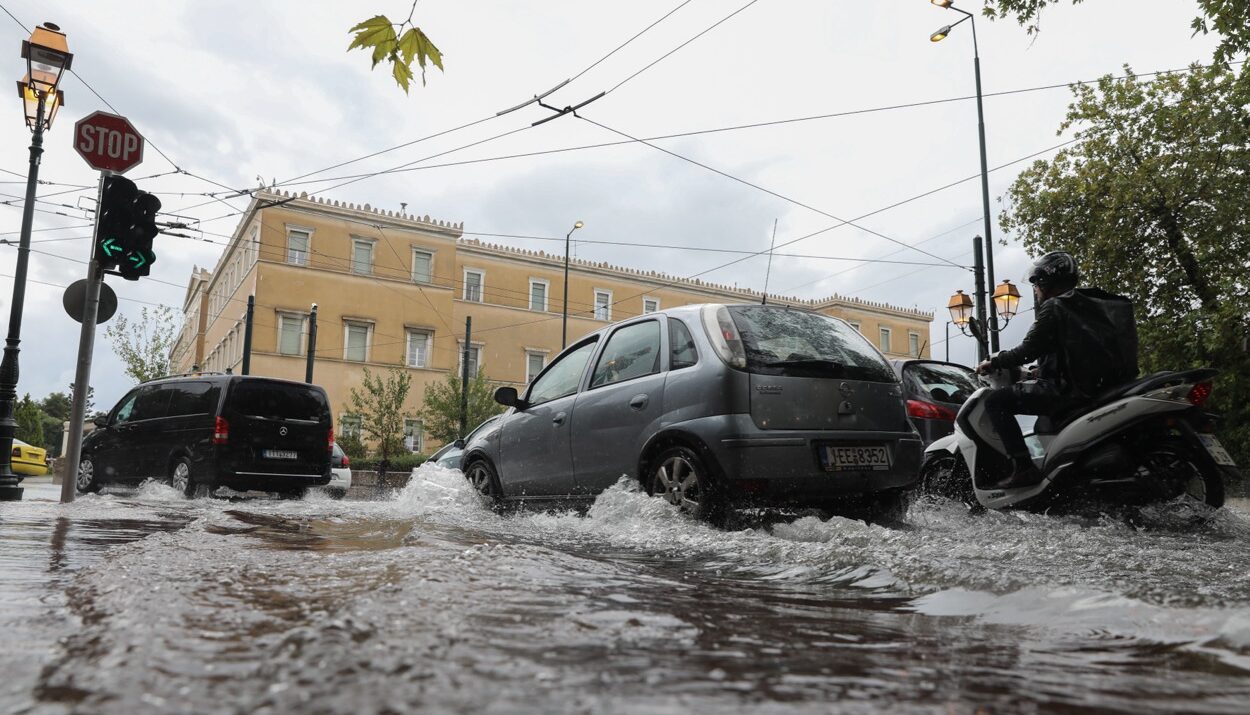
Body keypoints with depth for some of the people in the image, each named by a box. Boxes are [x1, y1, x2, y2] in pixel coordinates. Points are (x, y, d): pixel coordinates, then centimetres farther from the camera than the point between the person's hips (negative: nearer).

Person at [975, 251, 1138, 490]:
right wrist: (1043, 371, 35)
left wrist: (993, 363, 2)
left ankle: (1023, 467, -21)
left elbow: (1027, 352, -12)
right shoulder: (1091, 304, 21)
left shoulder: (1053, 307, -6)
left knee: (996, 401, -10)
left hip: (1072, 390, -9)